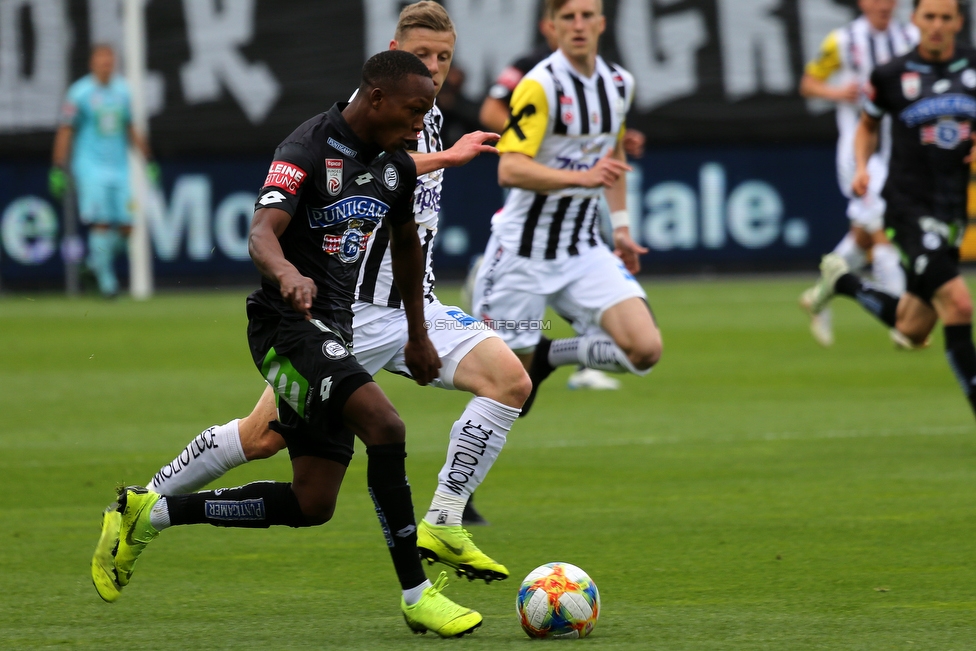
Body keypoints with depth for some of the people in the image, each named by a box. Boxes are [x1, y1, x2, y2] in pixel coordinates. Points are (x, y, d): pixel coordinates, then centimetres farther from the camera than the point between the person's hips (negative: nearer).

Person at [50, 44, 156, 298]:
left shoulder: (122, 91, 9)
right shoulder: (79, 93, -7)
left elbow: (131, 129, 19)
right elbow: (65, 132, -4)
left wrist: (148, 160, 17)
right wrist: (58, 170, -8)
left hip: (119, 165, 5)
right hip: (90, 165, -5)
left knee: (126, 227, -2)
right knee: (101, 222, -13)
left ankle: (98, 259, 23)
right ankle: (105, 276, -1)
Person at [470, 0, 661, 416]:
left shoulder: (620, 84, 6)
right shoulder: (540, 86, -15)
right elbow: (510, 170, -26)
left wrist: (621, 228, 21)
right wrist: (582, 178, -36)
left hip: (583, 251, 5)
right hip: (523, 253, -5)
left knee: (644, 350, -13)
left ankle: (548, 356, 12)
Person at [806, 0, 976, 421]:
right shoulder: (892, 76, -2)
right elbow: (868, 125, 15)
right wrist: (862, 166, -2)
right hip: (909, 207, -5)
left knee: (913, 331, 10)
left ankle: (841, 282, 35)